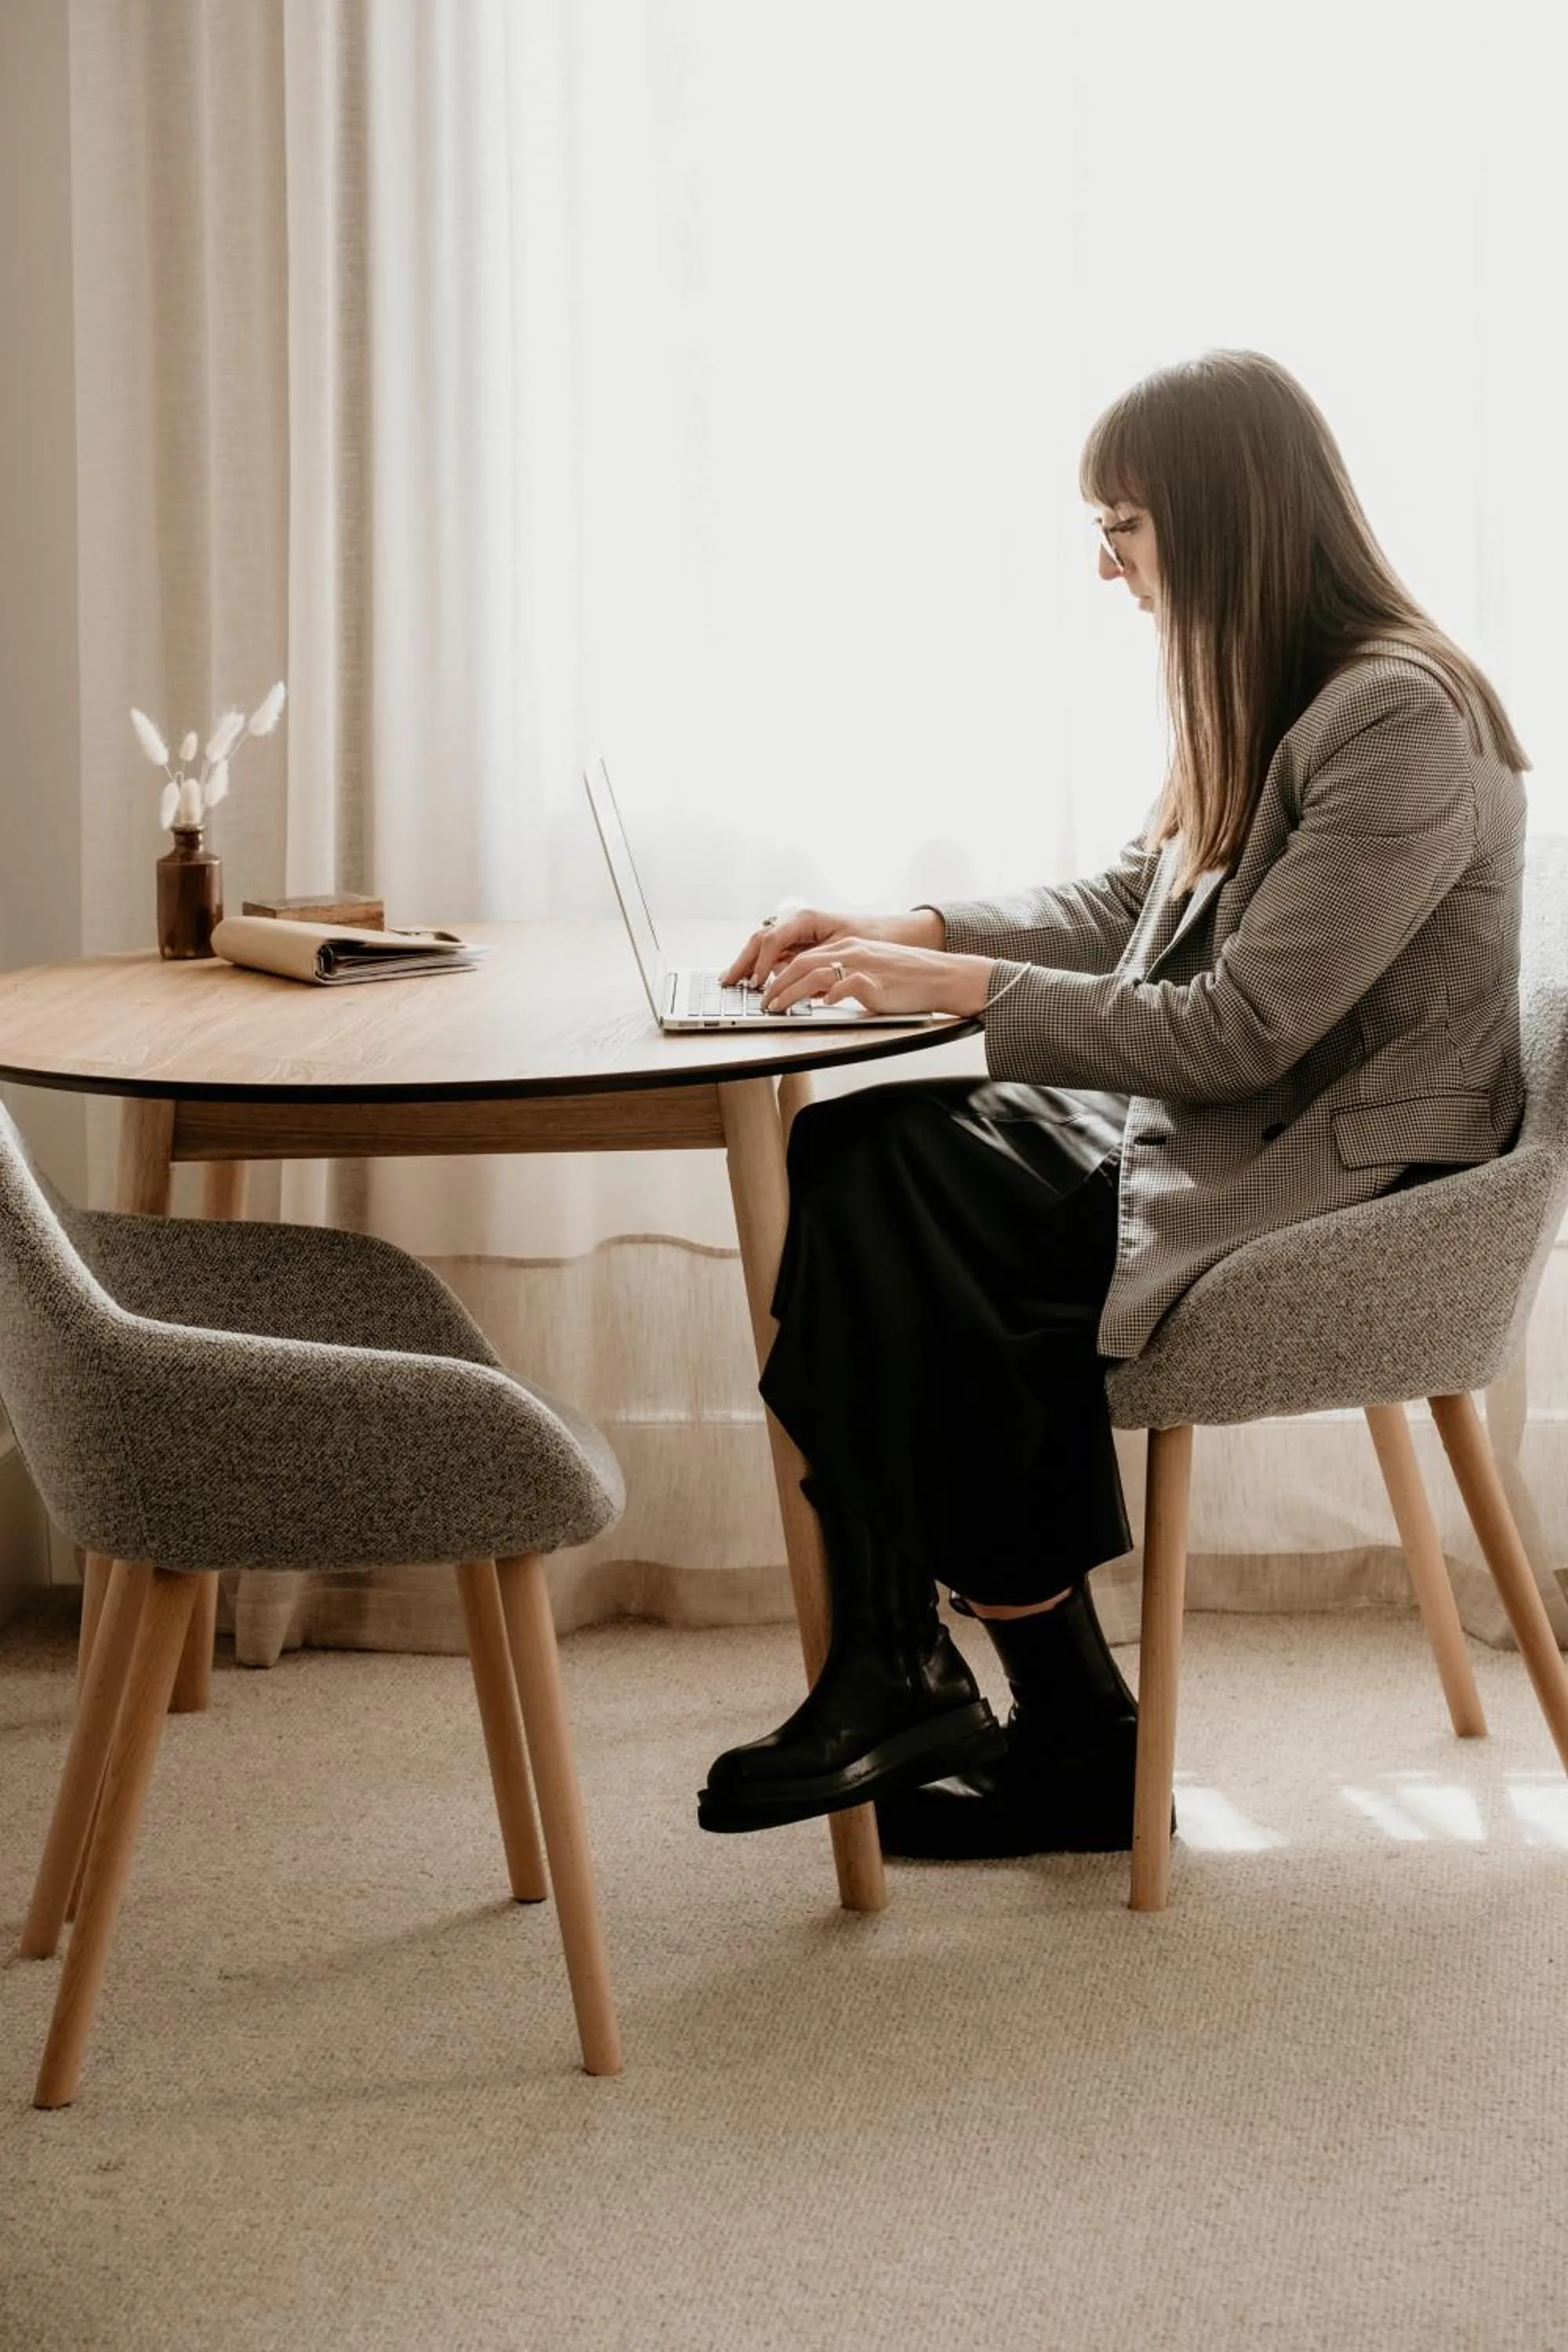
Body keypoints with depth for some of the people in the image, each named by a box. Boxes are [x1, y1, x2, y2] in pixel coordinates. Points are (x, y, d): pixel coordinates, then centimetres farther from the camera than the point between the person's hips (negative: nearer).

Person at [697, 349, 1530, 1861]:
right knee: (846, 1151, -13)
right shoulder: (1263, 702, 12)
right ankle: (895, 1679, -14)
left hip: (1331, 1194, -9)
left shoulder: (1401, 720, -18)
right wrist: (907, 935, 5)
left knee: (890, 1213, -23)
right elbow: (1120, 909, 20)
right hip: (1197, 1137, 9)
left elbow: (1240, 1032, -22)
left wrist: (962, 984, -19)